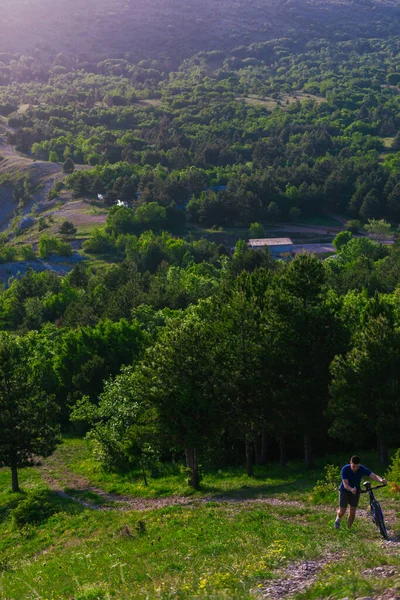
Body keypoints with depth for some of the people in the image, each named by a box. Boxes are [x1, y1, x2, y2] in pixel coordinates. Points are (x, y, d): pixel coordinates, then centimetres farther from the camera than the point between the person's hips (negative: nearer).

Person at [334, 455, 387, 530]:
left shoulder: (362, 469, -22)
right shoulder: (345, 469, -28)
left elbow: (373, 476, -34)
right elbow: (345, 485, -33)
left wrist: (381, 480, -56)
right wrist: (351, 489, -55)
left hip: (356, 491, 2)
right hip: (345, 491, -2)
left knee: (352, 512, 1)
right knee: (342, 512, -2)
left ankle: (348, 529, 22)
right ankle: (338, 518, 33)